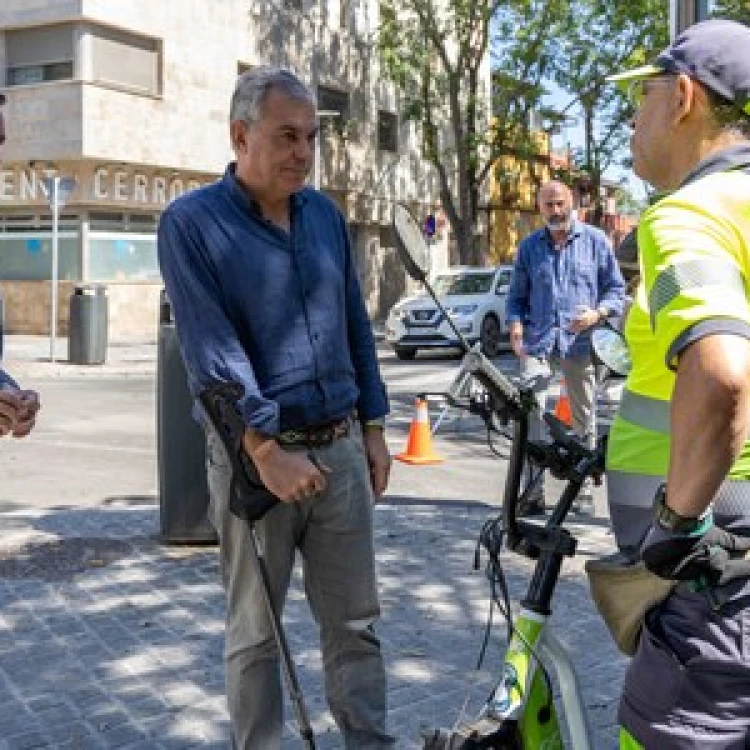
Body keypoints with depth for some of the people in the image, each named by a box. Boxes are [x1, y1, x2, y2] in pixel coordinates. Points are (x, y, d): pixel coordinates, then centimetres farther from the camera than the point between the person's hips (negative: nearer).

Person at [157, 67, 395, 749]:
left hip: (341, 449, 5)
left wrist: (373, 427, 12)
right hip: (255, 455, -4)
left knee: (355, 622, 10)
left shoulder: (326, 214, 9)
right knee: (256, 632, 10)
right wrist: (267, 449, -21)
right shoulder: (192, 222, -7)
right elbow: (211, 348, -16)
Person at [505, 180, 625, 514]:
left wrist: (598, 314, -12)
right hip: (537, 341, 0)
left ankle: (583, 489, 21)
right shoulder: (529, 246, 11)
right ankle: (533, 492, -11)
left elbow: (616, 288, 7)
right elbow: (517, 296, 15)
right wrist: (516, 326, -4)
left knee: (584, 418, 9)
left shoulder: (595, 240, 6)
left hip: (580, 343, 0)